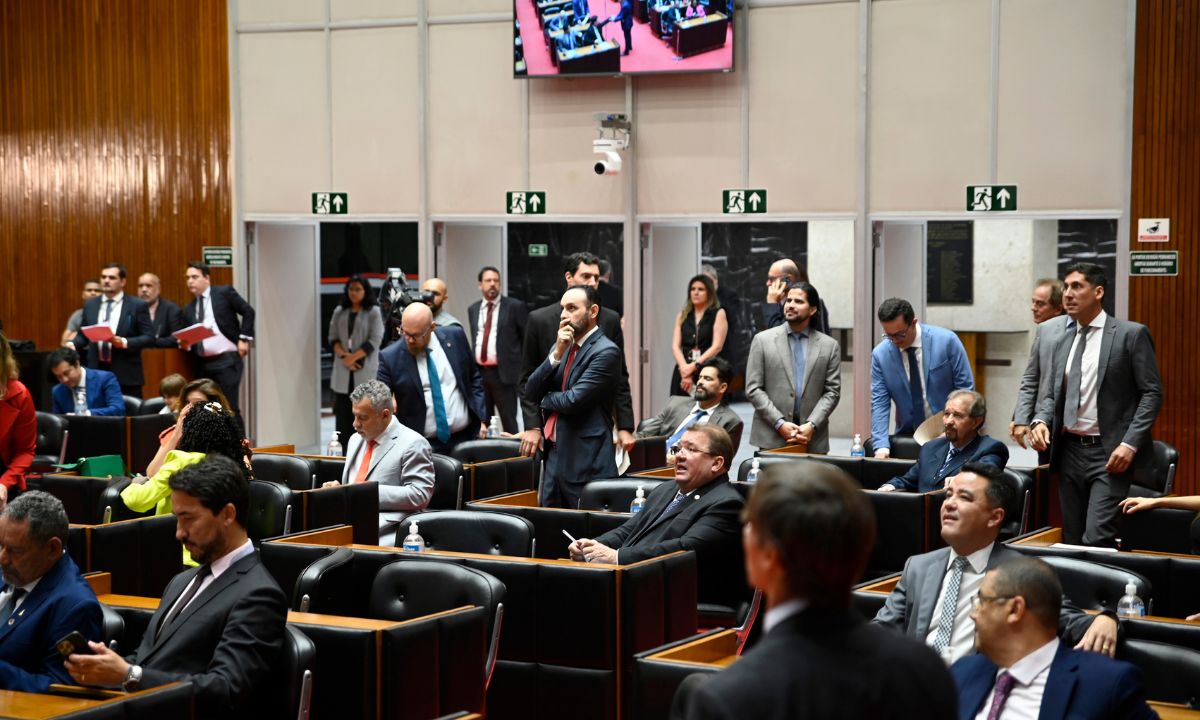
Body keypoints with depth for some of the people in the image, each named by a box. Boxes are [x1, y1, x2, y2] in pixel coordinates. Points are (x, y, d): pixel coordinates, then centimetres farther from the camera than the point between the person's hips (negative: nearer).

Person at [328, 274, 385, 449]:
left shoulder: (373, 312, 1)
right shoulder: (339, 312, 13)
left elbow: (374, 341, -6)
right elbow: (333, 338, 9)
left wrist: (353, 357, -12)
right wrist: (344, 355, -9)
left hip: (365, 371, -3)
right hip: (343, 373, 3)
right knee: (343, 415, 1)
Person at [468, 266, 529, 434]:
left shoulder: (515, 307, -3)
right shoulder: (473, 309, 13)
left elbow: (528, 339, -1)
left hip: (503, 373, -5)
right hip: (478, 372, 5)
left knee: (509, 422, -4)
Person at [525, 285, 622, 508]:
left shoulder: (605, 352, -12)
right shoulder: (561, 347, 14)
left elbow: (573, 401, -19)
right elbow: (530, 392, 5)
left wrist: (545, 399, 2)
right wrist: (557, 354, -7)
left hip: (585, 463, -8)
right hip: (554, 457, 8)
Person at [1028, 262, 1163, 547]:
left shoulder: (1131, 334, -4)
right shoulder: (1063, 341, 14)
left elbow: (1152, 393, -6)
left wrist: (1130, 443, -16)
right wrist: (1041, 420, -3)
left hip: (1110, 454, -6)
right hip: (1070, 451, 6)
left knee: (1096, 538, -17)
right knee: (1072, 540, 9)